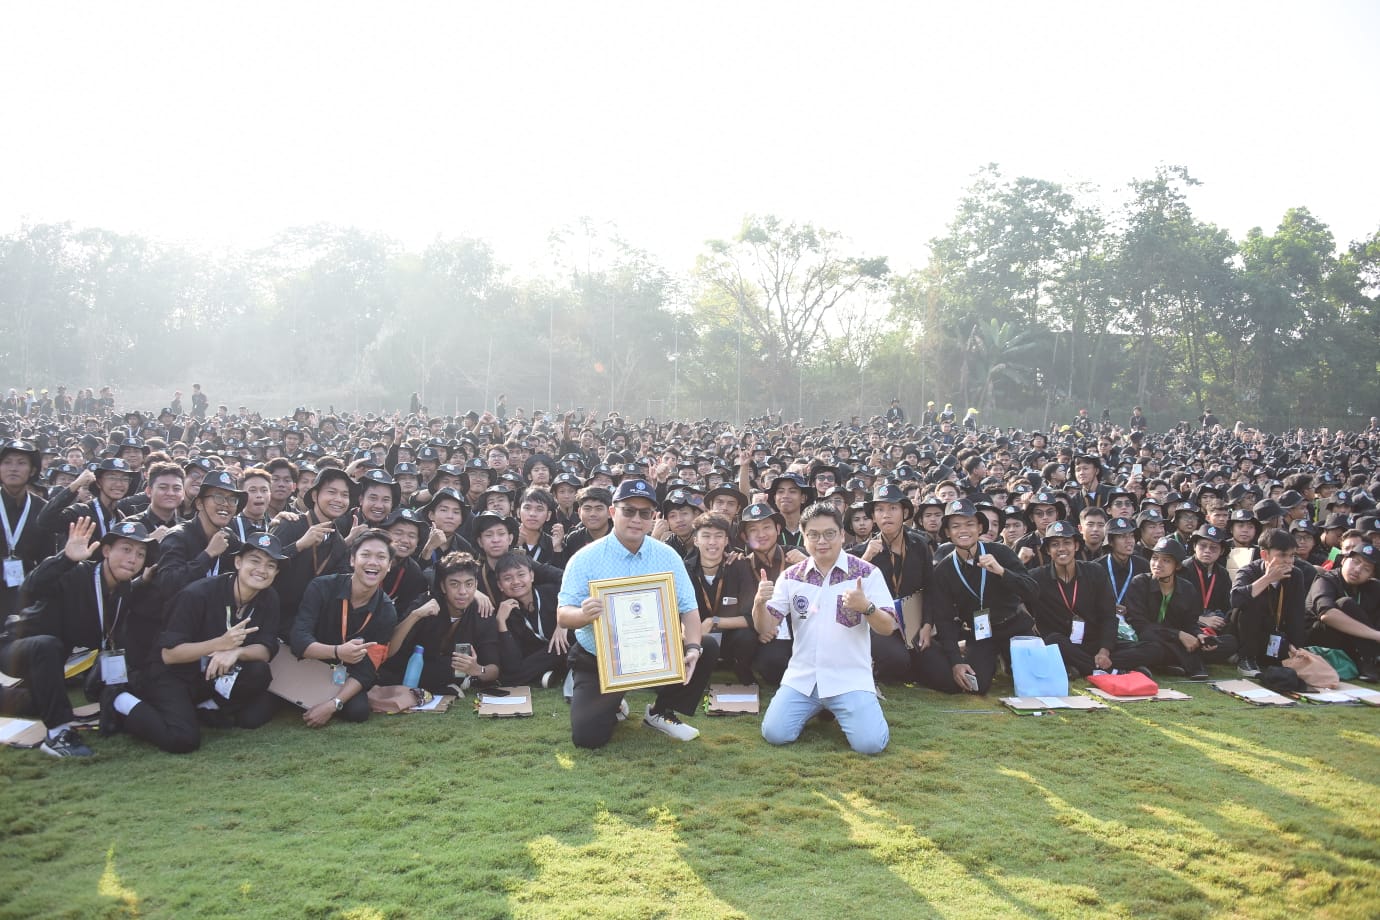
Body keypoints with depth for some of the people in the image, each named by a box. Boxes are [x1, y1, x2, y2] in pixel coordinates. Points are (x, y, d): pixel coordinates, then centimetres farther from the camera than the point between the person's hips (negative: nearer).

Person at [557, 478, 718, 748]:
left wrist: (692, 648, -25)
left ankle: (661, 712, 5)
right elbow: (563, 616, -14)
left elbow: (689, 609, -5)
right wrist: (584, 615, -39)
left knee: (707, 647, -18)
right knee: (588, 736, -19)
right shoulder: (586, 558, -11)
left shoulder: (667, 556, -3)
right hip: (598, 660, -3)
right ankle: (610, 705, 20)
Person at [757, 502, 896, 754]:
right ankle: (815, 707, 17)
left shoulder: (867, 573, -4)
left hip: (850, 678, -2)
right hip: (802, 677, 3)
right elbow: (765, 628, 1)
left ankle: (841, 710, 14)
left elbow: (887, 628, -7)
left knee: (870, 743, -20)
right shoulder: (791, 577, 4)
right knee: (774, 734, -14)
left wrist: (866, 606, -28)